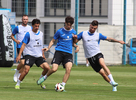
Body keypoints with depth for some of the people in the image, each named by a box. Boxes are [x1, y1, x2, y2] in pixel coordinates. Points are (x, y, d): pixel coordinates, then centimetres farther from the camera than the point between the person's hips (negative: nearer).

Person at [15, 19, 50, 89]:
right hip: (29, 55, -5)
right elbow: (23, 45, -6)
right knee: (26, 70, -18)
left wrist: (42, 54, 27)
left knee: (47, 68, -9)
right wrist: (19, 55, -12)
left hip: (39, 55, 5)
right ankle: (18, 83, -1)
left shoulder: (40, 34, 12)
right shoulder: (28, 34, -5)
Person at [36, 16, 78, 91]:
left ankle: (62, 86, -10)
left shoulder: (73, 32, 12)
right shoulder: (60, 31, 2)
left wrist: (76, 46, -1)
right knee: (54, 69, -16)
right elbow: (53, 41, 8)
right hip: (59, 52, -3)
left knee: (68, 69, -20)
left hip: (68, 53, 3)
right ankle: (44, 77, 16)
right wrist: (48, 48, -7)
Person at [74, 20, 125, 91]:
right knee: (102, 73, -6)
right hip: (90, 57, 1)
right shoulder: (83, 34, 7)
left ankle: (112, 81, -38)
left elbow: (109, 39, 13)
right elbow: (75, 41, 10)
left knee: (102, 63, -34)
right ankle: (113, 85, 6)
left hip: (97, 54, -1)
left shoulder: (98, 35, 9)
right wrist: (75, 37, -12)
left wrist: (118, 41, 2)